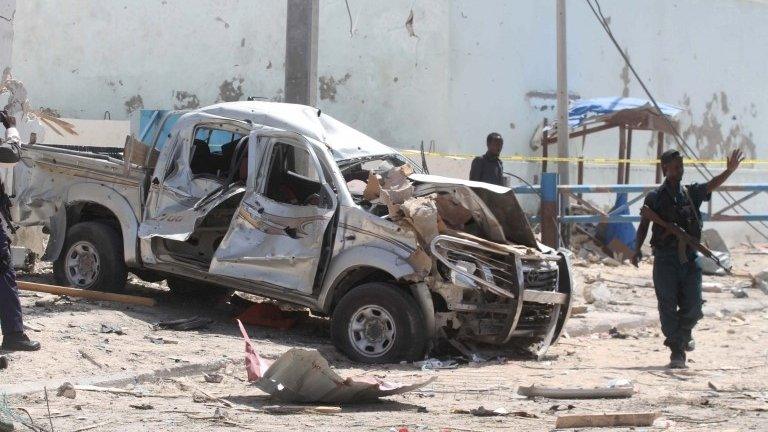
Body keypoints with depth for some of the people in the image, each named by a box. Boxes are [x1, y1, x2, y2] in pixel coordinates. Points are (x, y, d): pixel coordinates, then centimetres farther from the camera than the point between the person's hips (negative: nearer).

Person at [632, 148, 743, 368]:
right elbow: (643, 226, 5)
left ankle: (683, 332, 34)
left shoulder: (692, 192, 9)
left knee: (693, 307, 2)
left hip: (689, 258, 2)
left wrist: (730, 170, -25)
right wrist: (637, 249, -8)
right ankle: (677, 352, 1)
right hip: (665, 259, -2)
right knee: (668, 307, -5)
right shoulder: (654, 197, 3)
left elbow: (712, 185, -8)